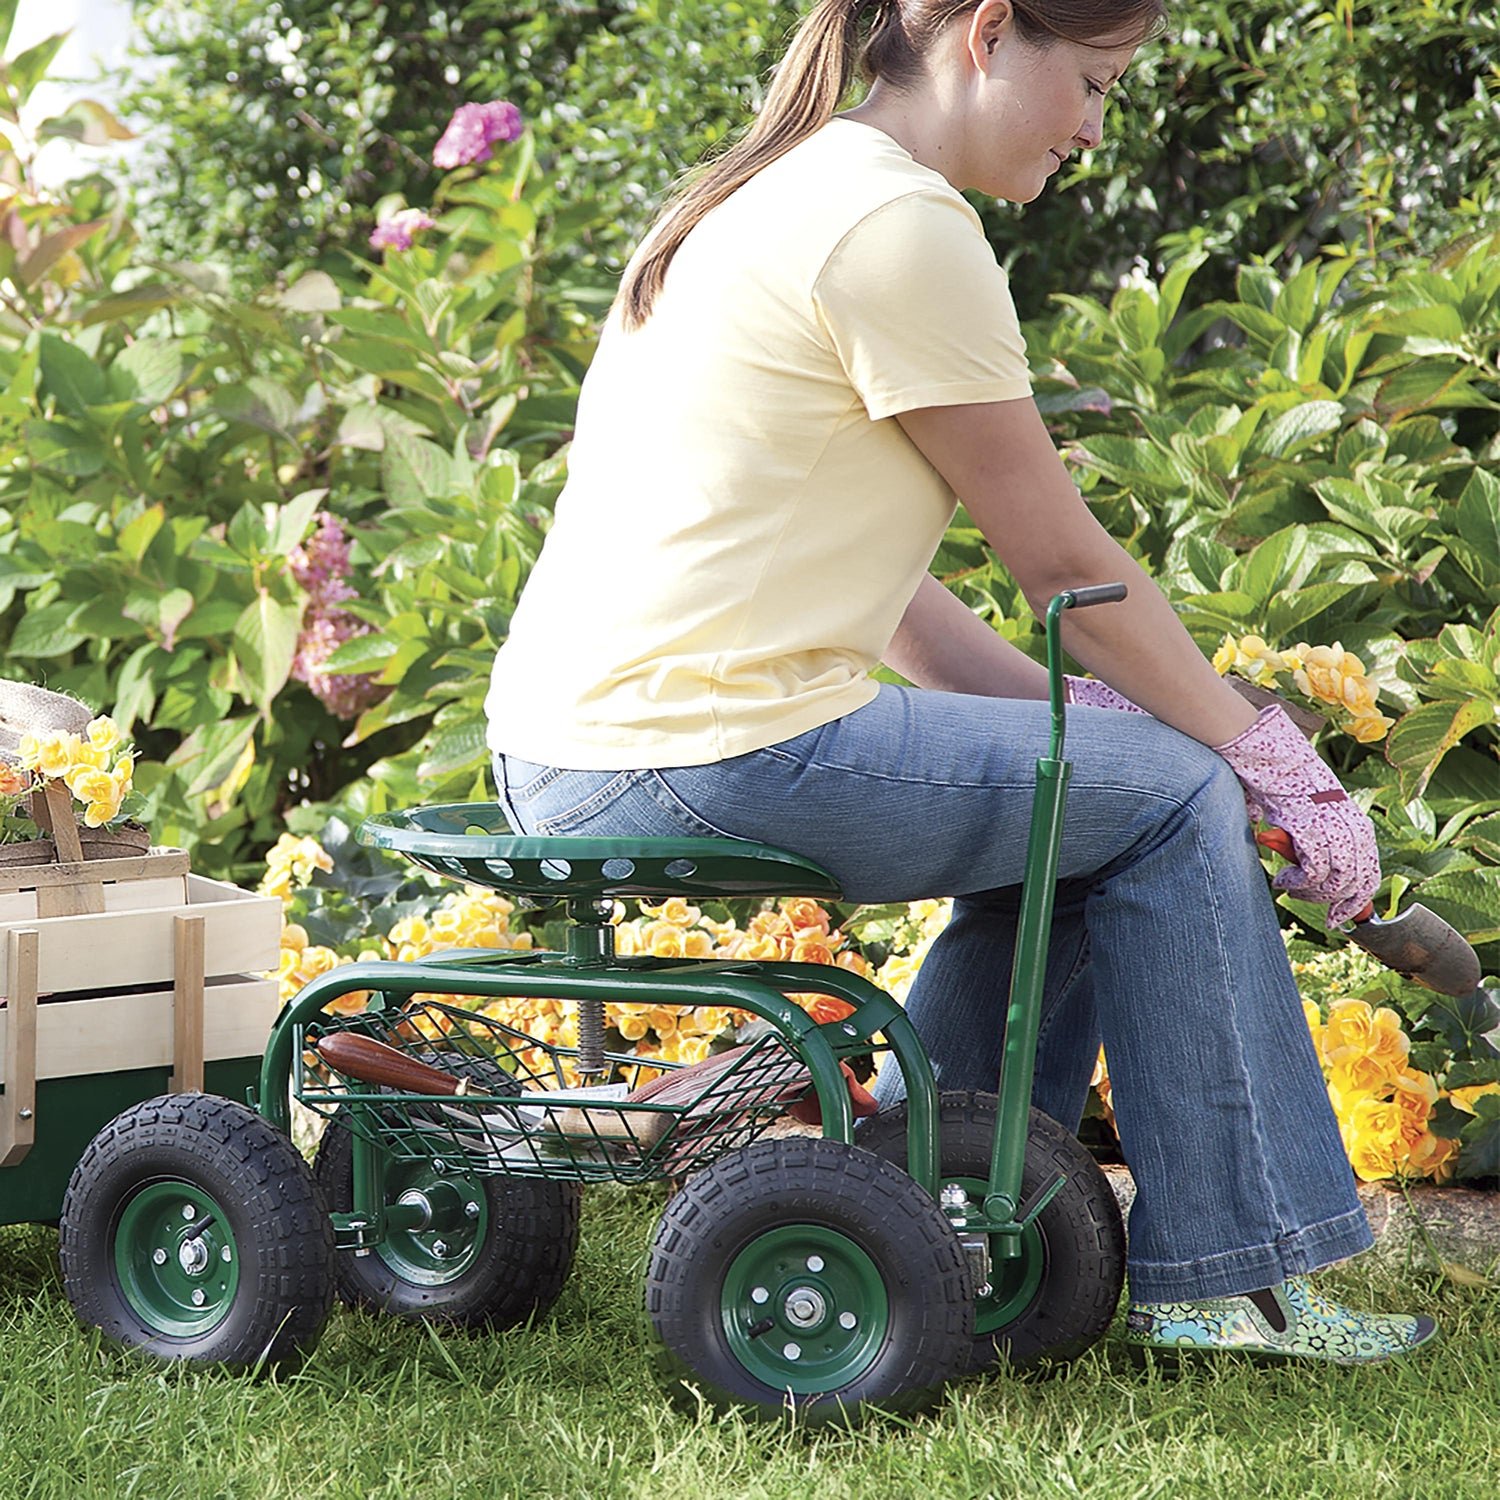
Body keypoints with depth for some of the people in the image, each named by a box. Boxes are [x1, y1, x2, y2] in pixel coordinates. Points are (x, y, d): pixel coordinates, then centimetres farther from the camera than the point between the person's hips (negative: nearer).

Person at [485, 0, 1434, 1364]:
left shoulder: (786, 197, 19)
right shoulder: (901, 226, -13)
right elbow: (1062, 563, -8)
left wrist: (1073, 710, 13)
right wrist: (1270, 759, 2)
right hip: (709, 750, -10)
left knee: (1063, 795, 23)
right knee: (1172, 799, 1)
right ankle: (1226, 1275, 8)